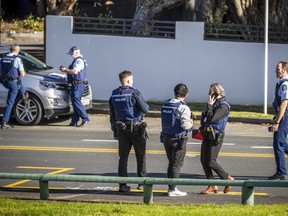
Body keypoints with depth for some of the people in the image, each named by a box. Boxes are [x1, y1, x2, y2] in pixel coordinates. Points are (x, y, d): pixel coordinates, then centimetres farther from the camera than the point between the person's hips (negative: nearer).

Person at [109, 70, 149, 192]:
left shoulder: (114, 95, 7)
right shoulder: (134, 93, -12)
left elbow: (112, 115, 12)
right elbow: (145, 109, -13)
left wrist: (114, 129, 18)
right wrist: (146, 105, 10)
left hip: (121, 128, 5)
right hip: (136, 127, -5)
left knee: (123, 157, 6)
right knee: (141, 156, 8)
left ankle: (122, 185, 1)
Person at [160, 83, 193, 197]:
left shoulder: (165, 105, 7)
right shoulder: (183, 107, -15)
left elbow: (164, 122, 11)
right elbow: (185, 125, -23)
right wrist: (190, 123, 1)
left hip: (166, 137, 7)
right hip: (178, 139, -7)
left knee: (171, 163, 17)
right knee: (177, 164, 0)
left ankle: (171, 187, 21)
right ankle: (173, 189, -1)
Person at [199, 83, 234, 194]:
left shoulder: (223, 106, -15)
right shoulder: (213, 104, 13)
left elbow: (211, 119, -25)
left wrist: (210, 105, -18)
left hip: (215, 137, -9)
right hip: (207, 136, 9)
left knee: (211, 162, -10)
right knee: (203, 160, 4)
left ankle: (228, 179, 7)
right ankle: (212, 186, 10)